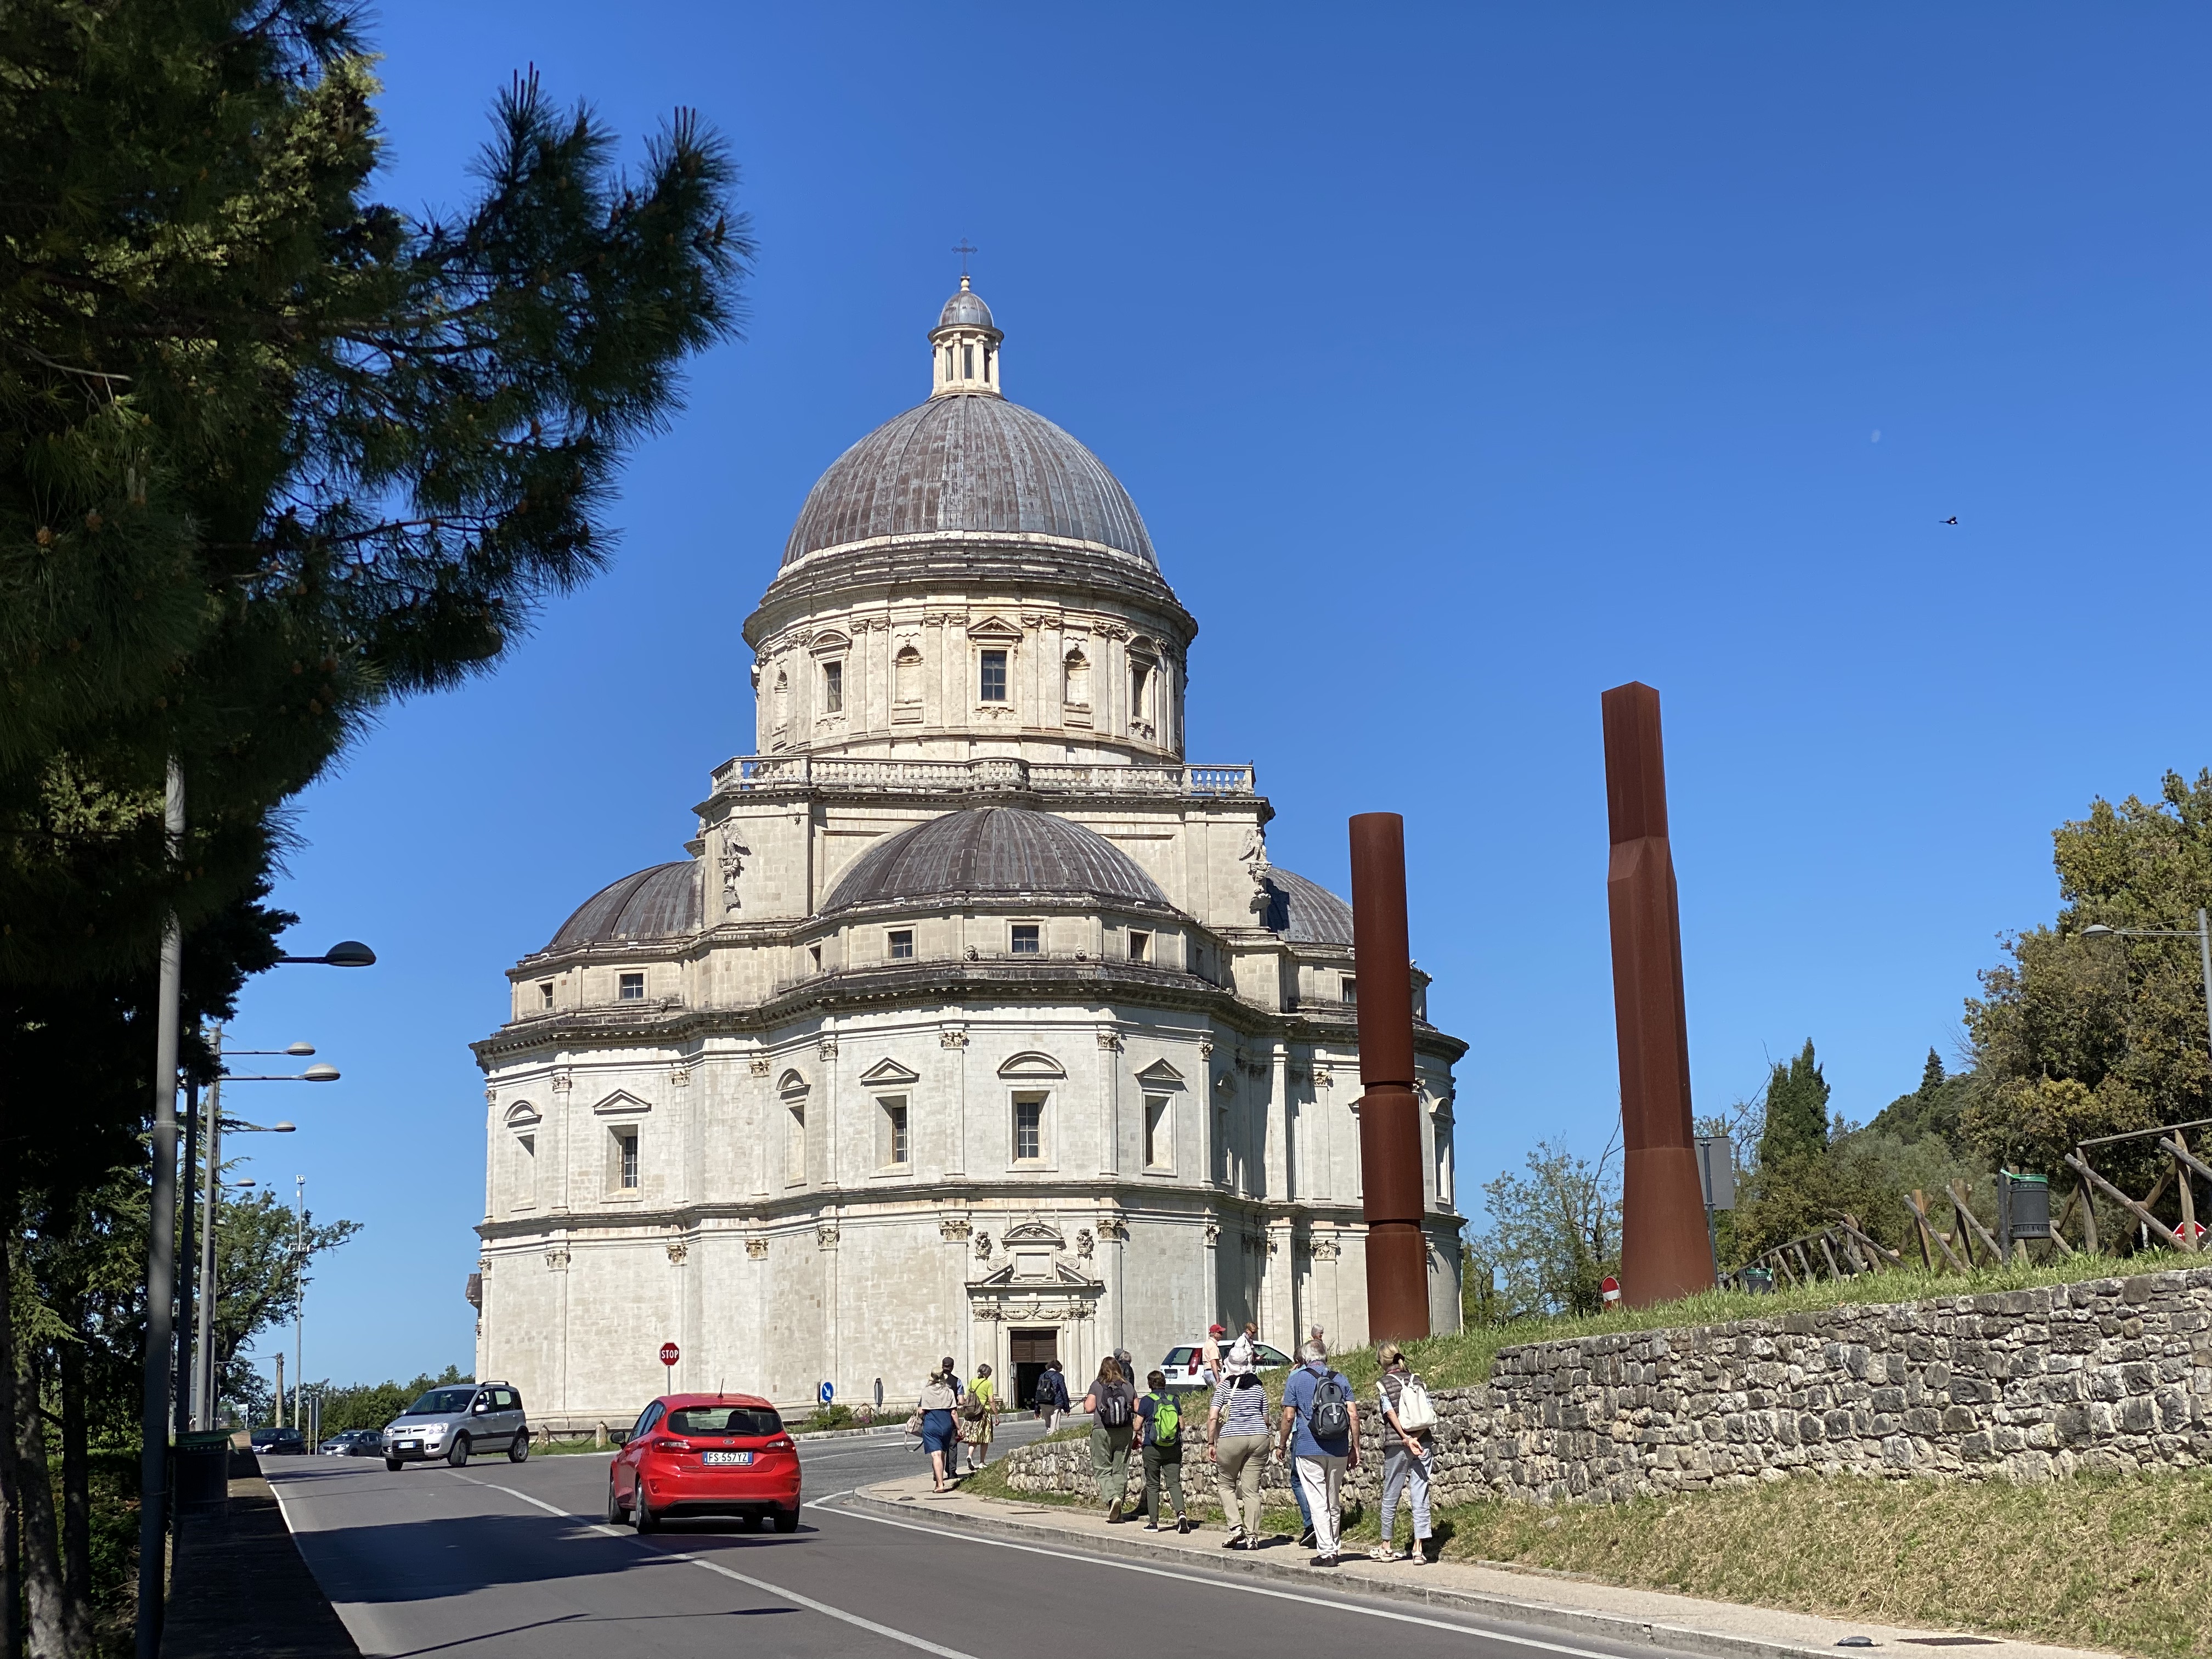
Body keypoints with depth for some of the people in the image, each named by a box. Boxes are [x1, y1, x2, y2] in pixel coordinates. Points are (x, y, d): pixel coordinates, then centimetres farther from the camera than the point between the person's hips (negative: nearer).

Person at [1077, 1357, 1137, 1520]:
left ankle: (1112, 1497, -21)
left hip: (1102, 1433, -3)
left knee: (1102, 1469, 5)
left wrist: (1086, 1401, 10)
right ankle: (1117, 1513, 11)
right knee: (1120, 1470, 9)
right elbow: (1138, 1410, 3)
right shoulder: (1128, 1387, 3)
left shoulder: (1097, 1386, -4)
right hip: (1124, 1433, 3)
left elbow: (1089, 1407, -11)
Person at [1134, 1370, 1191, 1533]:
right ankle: (1181, 1513, -20)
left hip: (1152, 1449, -2)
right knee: (1174, 1483, 3)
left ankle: (1153, 1522, 10)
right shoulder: (1174, 1400, 3)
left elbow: (1138, 1427, -3)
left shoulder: (1146, 1401, -6)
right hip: (1174, 1449, 2)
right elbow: (1182, 1426, 8)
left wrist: (1140, 1434, 19)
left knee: (1152, 1485, 8)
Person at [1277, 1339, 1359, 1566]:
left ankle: (1326, 1552, -9)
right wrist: (1355, 1449, 7)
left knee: (1318, 1503, -3)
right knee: (1334, 1504, 15)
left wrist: (1283, 1445, 10)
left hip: (1308, 1449, -4)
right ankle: (1332, 1549, 21)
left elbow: (1289, 1417, -3)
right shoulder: (1339, 1379, 9)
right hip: (1338, 1451, 4)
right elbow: (1353, 1416, 3)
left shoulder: (1296, 1379, 0)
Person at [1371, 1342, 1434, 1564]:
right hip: (1423, 1444, 3)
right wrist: (1416, 1438, -6)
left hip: (1397, 1445, -3)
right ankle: (1419, 1550, -1)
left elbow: (1391, 1414, -12)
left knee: (1390, 1496, 10)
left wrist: (1407, 1439, -16)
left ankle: (1386, 1547, 20)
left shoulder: (1382, 1383, -1)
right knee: (1420, 1497, 2)